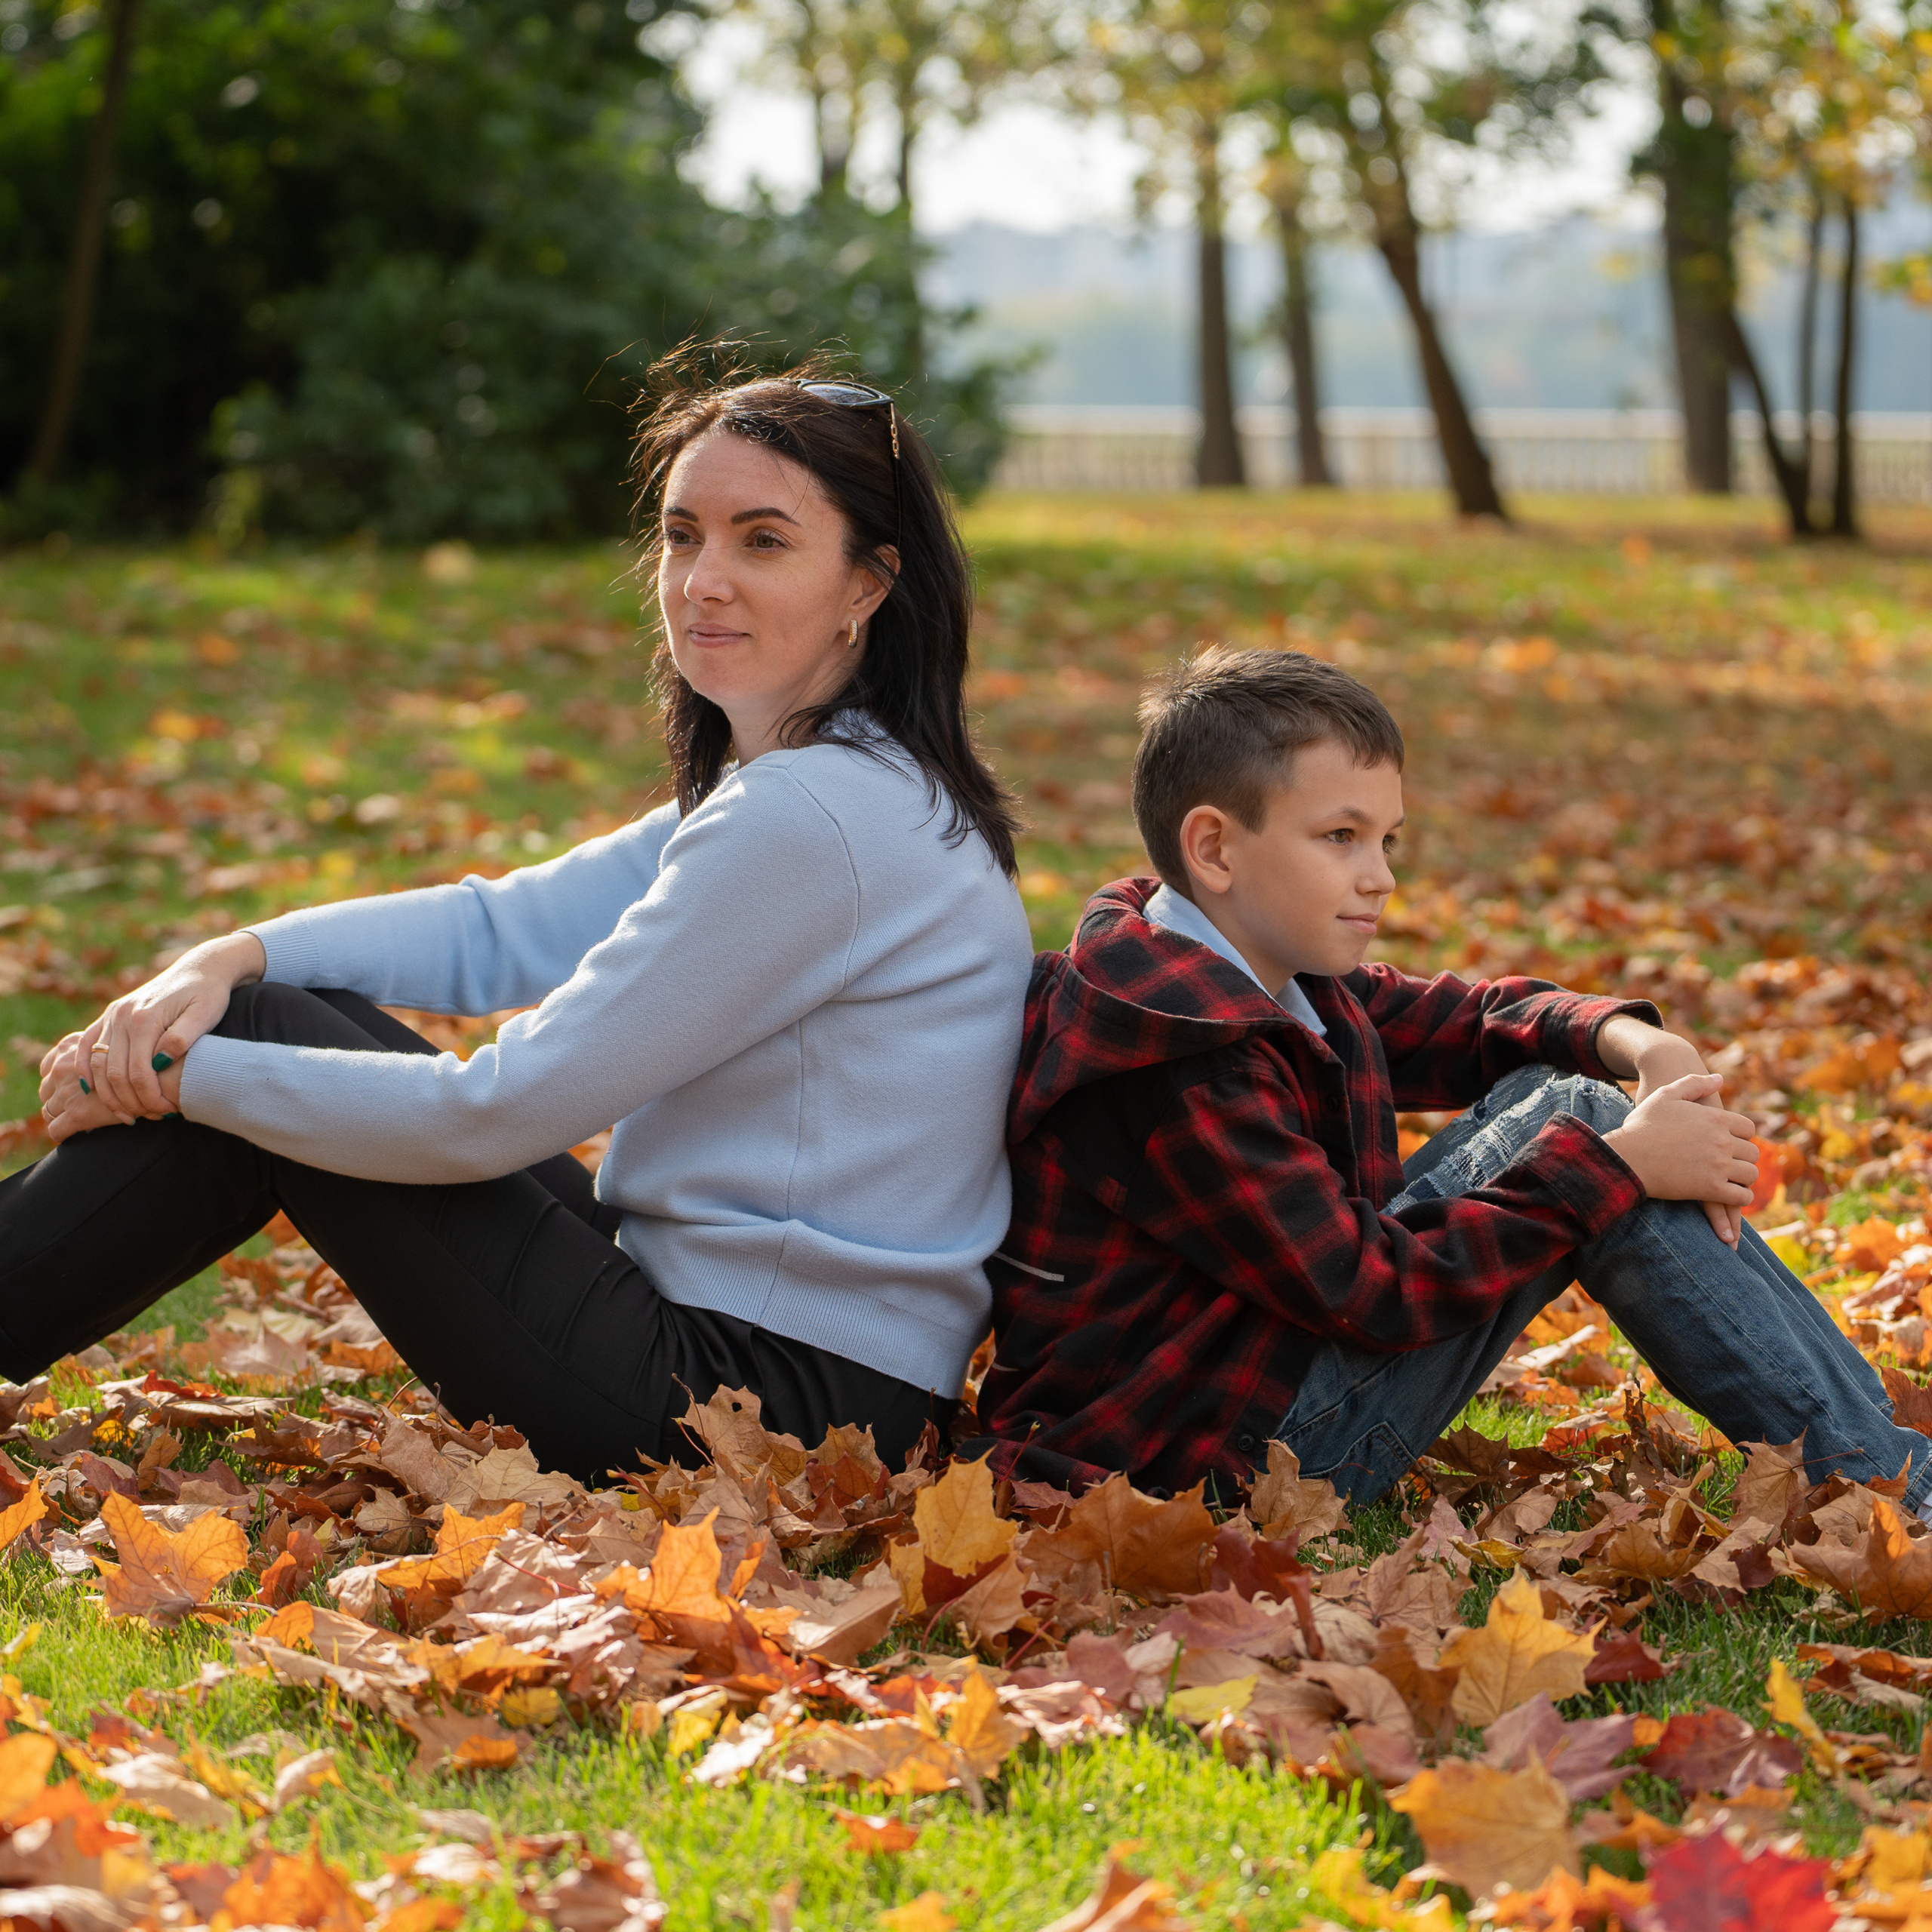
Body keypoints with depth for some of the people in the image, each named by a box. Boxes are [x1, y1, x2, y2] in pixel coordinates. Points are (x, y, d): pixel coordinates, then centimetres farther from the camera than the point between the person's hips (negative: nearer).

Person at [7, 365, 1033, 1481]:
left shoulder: (813, 822, -21)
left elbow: (497, 1116, -20)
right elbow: (497, 932, 11)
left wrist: (184, 1078, -10)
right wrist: (228, 959, -5)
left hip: (765, 1412, -9)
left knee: (256, 1036, -4)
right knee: (274, 1009, 10)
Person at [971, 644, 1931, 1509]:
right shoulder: (1181, 1071, -24)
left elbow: (1468, 1018, 15)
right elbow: (1377, 1290, -25)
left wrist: (1634, 1043, -6)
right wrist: (1617, 1165, -20)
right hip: (1218, 1454, -10)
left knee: (1558, 1091, 5)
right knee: (1572, 1121, -13)